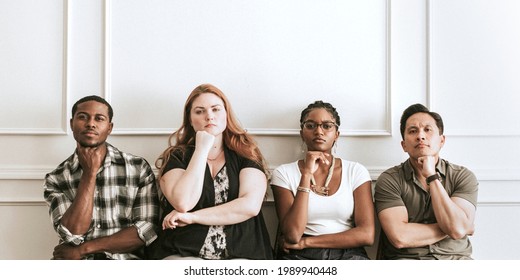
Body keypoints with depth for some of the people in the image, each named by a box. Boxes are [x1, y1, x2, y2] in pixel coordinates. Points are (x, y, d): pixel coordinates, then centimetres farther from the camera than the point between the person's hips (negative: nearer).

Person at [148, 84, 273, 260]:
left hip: (240, 255, 1)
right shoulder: (176, 157, 8)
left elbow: (251, 205, -8)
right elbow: (183, 203, -12)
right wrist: (202, 148, -5)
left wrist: (192, 217, -8)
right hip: (183, 254, -1)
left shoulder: (246, 155, 9)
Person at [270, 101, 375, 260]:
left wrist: (306, 242, -4)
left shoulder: (356, 171, 9)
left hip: (347, 255, 2)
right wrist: (306, 174, -8)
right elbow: (292, 235, -7)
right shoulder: (284, 173, 6)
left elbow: (367, 234, -2)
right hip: (300, 258, -1)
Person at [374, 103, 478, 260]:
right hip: (406, 259, -2)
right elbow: (400, 237, -11)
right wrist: (448, 228, -3)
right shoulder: (389, 180, 1)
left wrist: (432, 176, -9)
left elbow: (458, 229, -11)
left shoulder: (463, 176, 6)